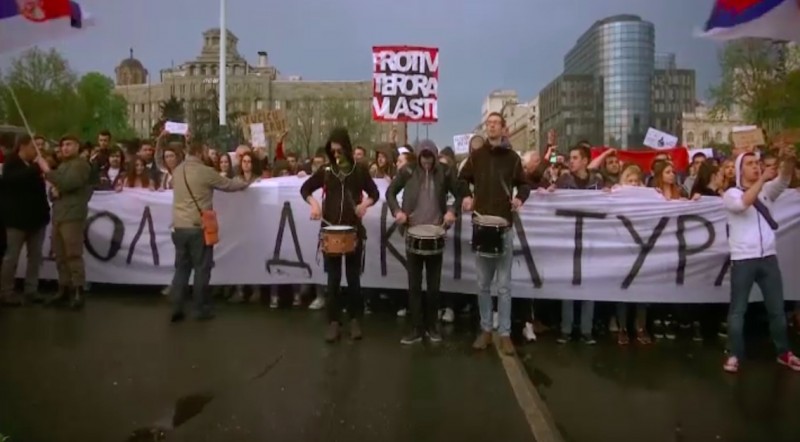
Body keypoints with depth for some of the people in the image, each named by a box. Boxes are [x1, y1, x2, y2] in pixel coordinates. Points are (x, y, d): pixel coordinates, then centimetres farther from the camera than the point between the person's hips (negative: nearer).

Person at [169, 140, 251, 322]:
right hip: (198, 227, -6)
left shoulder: (177, 171, 10)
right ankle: (201, 310, 10)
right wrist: (245, 184, 21)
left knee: (181, 268, 12)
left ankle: (176, 309, 12)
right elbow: (228, 185, 0)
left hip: (179, 227, 6)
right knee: (201, 269, 4)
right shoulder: (205, 171, -10)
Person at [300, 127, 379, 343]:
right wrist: (313, 203, -9)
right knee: (333, 278, 3)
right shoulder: (325, 170, 3)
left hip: (354, 230, -1)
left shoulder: (360, 169, 1)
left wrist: (365, 203, -15)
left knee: (353, 277, 6)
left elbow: (374, 193, 7)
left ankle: (355, 320, 19)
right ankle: (334, 322, 11)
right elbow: (305, 189, 11)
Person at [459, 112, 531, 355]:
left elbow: (524, 184, 12)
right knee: (483, 284, 9)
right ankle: (485, 330, 21)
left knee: (503, 285, 1)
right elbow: (461, 180, 14)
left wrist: (520, 198, -9)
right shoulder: (476, 155, 8)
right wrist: (465, 197, -5)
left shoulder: (512, 157, 6)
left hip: (505, 226, -1)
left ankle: (505, 334, 9)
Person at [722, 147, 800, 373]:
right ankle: (735, 355, 9)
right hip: (742, 259, -4)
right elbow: (743, 203, -22)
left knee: (777, 308, 12)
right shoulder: (731, 194, 0)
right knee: (738, 310, 2)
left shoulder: (766, 190, 12)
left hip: (768, 257, 4)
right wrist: (761, 179, -27)